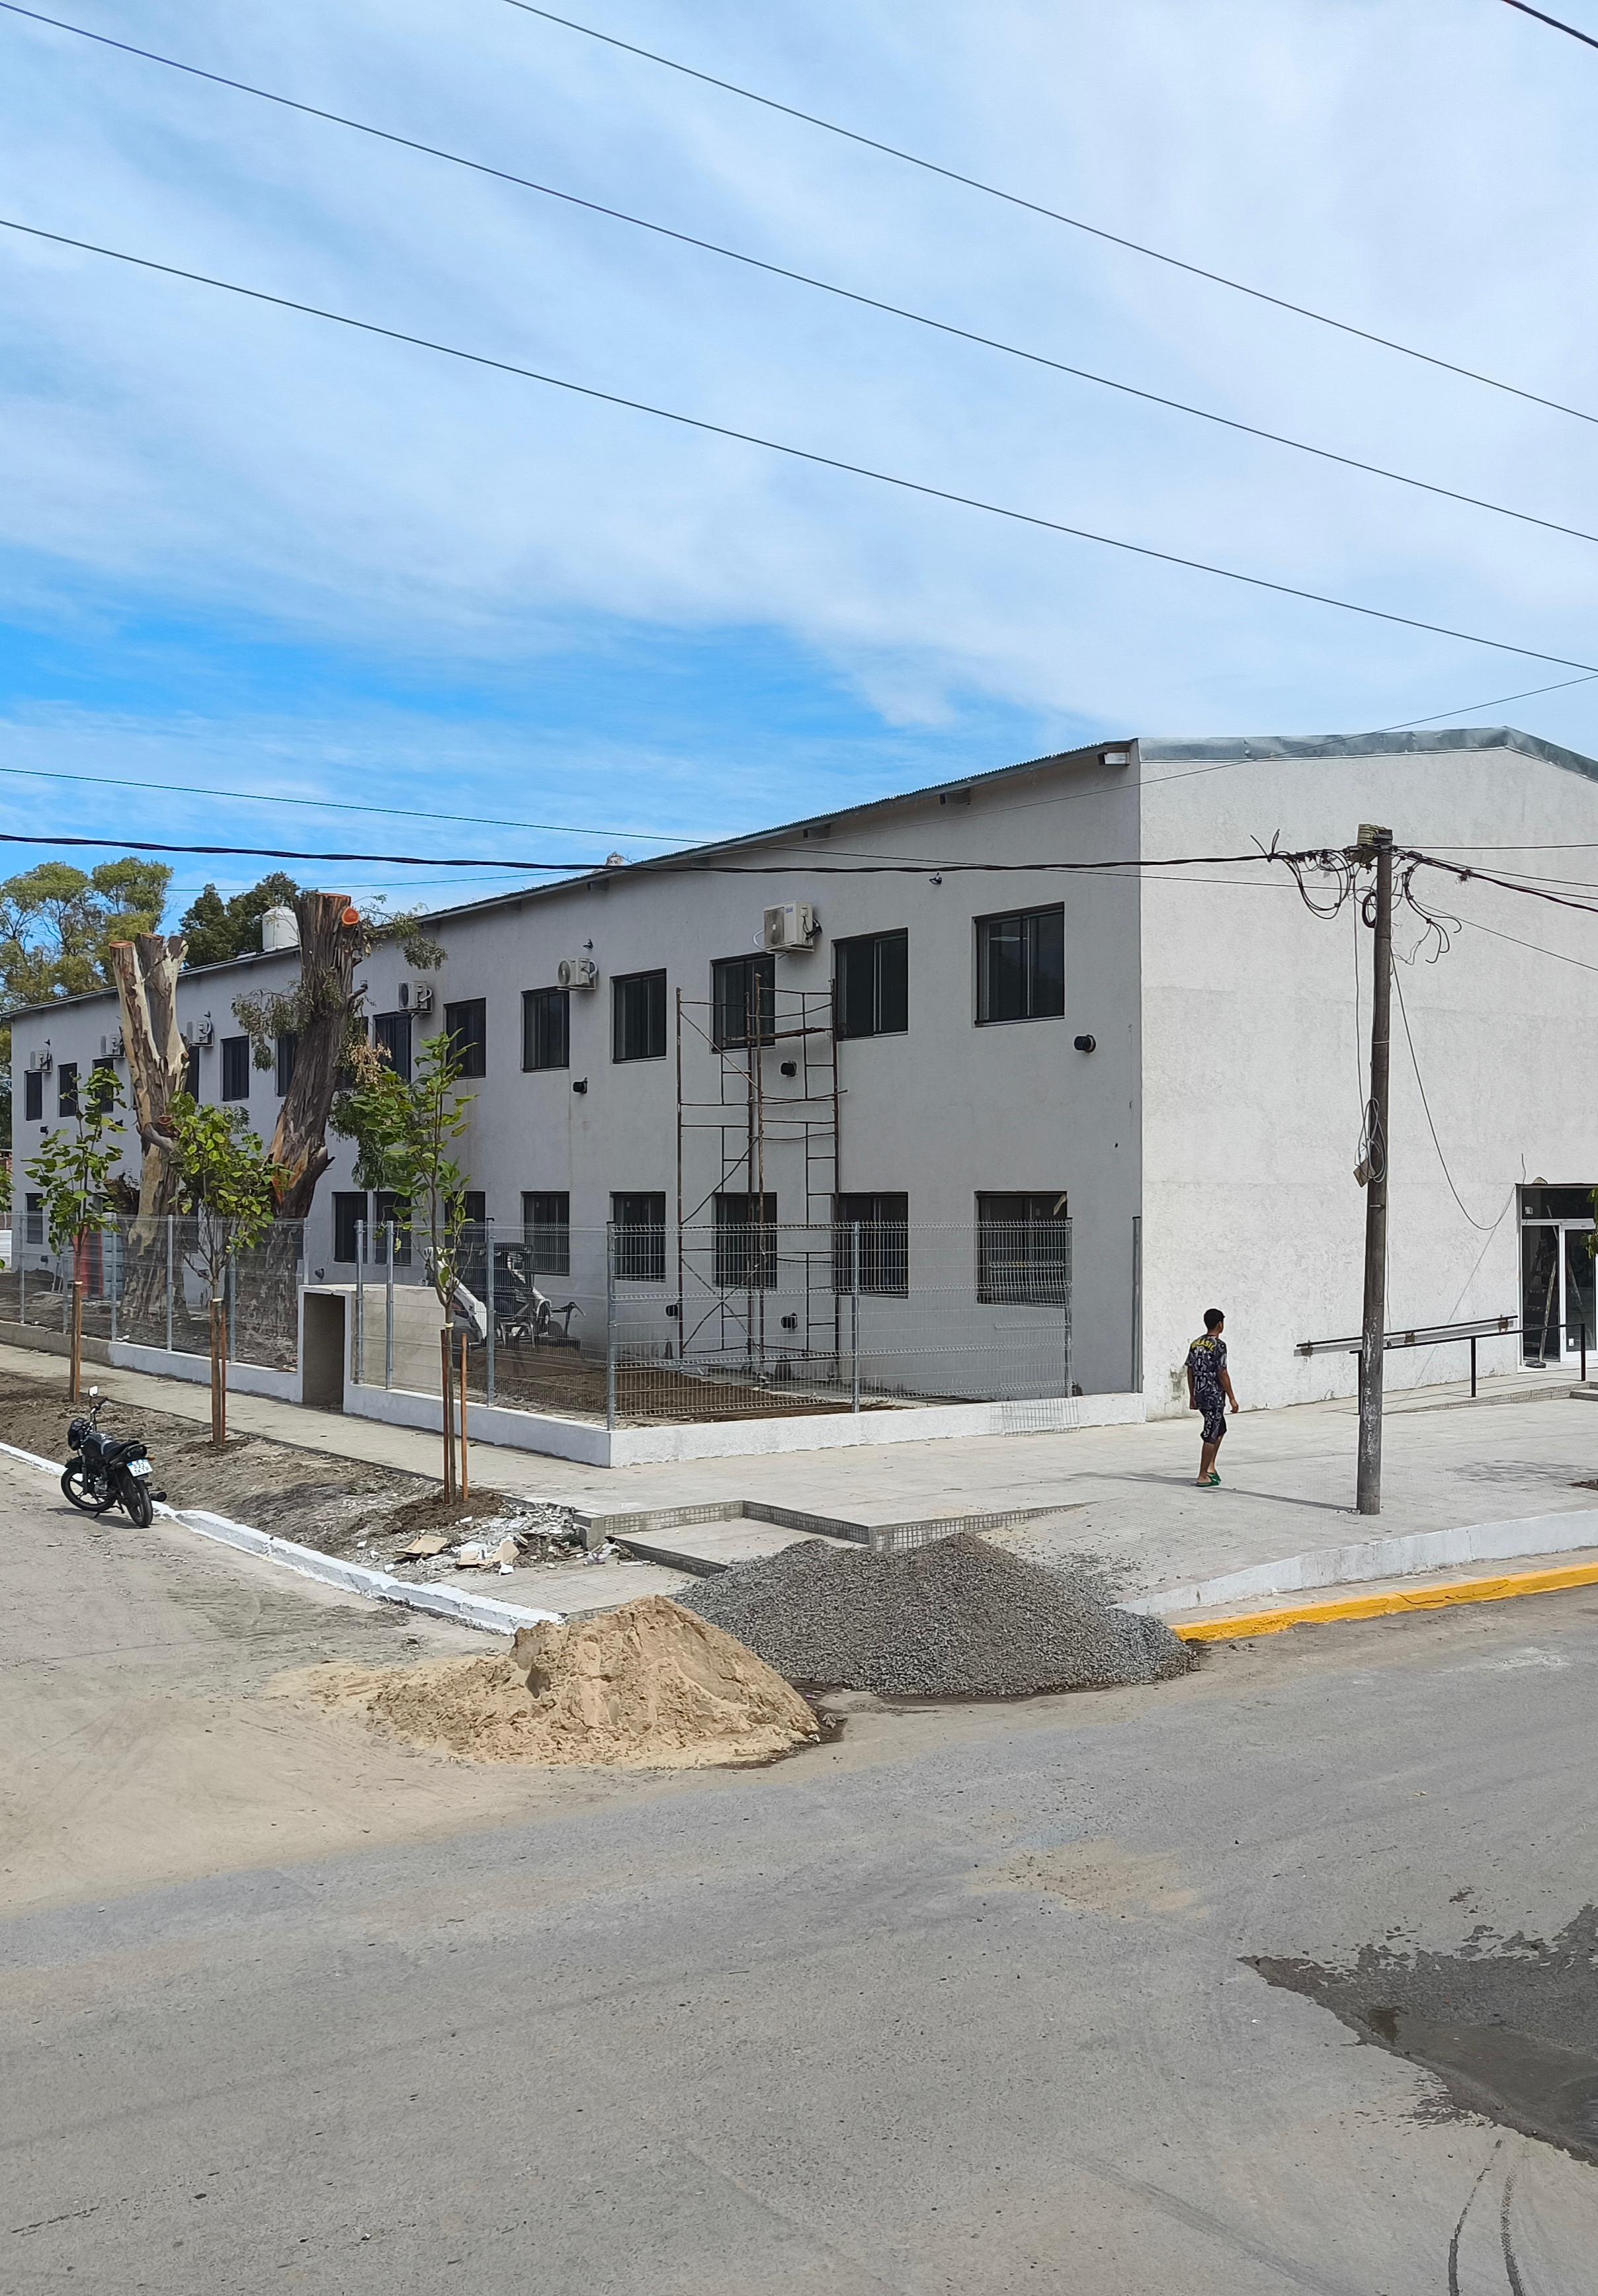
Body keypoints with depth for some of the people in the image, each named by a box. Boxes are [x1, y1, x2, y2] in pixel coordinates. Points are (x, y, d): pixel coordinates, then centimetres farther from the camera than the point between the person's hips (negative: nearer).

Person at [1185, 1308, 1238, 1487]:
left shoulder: (1196, 1344, 9)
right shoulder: (1219, 1345, -14)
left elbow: (1190, 1371, 11)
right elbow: (1222, 1373, -16)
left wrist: (1192, 1396, 18)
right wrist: (1232, 1398, -10)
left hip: (1200, 1396, 8)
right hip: (1215, 1396, -8)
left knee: (1220, 1429, 23)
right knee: (1211, 1436, -2)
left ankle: (1210, 1467, 19)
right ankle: (1203, 1477, 0)